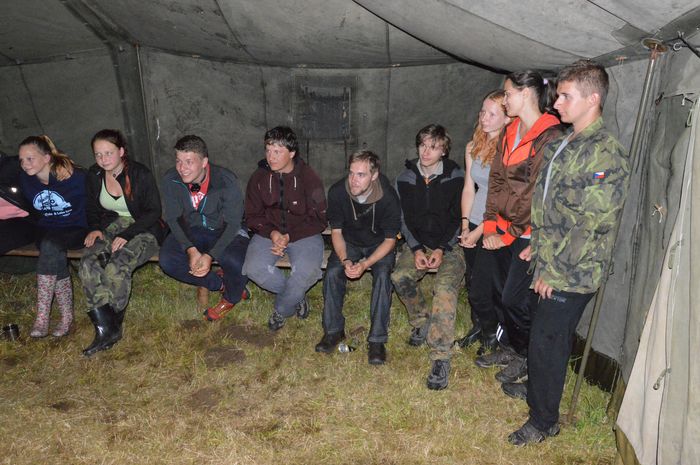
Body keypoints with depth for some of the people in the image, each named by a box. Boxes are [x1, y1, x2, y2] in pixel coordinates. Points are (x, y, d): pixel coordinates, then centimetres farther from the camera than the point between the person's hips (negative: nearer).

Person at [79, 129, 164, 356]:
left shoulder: (140, 174, -12)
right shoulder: (94, 176, 4)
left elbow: (154, 212, -11)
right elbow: (92, 208, 18)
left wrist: (127, 235, -19)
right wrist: (95, 228, -2)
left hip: (143, 230, -5)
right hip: (111, 227, 5)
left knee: (116, 269, -31)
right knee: (88, 265, -25)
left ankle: (113, 327, -10)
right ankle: (104, 328, -23)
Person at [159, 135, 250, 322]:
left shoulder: (226, 181, -25)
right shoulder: (170, 181, -15)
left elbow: (232, 223, -21)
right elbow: (173, 218, -8)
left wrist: (210, 255, -32)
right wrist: (191, 250, -25)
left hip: (226, 231, -3)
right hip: (191, 230, 4)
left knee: (237, 263, -33)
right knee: (167, 260, -24)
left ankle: (231, 297, 3)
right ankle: (219, 282, -2)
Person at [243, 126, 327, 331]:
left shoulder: (309, 178, -10)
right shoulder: (259, 178, -1)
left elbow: (318, 220, -7)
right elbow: (253, 216, 5)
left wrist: (289, 236, -18)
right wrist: (272, 233, -16)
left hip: (303, 235, -2)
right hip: (269, 233, 3)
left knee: (306, 272, -30)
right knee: (254, 268, -24)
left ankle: (281, 310, 0)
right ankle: (297, 297, 0)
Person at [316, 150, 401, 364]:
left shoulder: (388, 198, -27)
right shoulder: (337, 192, -21)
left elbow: (390, 239, -17)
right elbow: (336, 231, -8)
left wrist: (366, 263, -30)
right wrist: (344, 260, -25)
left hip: (379, 245, -2)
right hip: (349, 242, 2)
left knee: (382, 276, -29)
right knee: (332, 272, -23)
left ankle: (377, 340, -20)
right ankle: (333, 330, -5)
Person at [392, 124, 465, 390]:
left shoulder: (455, 178, -6)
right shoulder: (405, 179, 3)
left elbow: (459, 219, -4)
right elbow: (404, 219, 4)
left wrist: (442, 249, -15)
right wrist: (416, 249, -10)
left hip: (449, 246, -3)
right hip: (419, 244, 4)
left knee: (445, 287, -29)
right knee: (400, 277, -24)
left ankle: (441, 358, -26)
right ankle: (422, 321, 4)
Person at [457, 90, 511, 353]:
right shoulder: (473, 147, 7)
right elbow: (469, 188, 9)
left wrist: (480, 230, -12)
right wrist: (465, 224, 0)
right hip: (474, 224, 6)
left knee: (480, 286, -1)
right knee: (471, 282, 14)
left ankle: (492, 332, 26)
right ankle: (478, 326, 38)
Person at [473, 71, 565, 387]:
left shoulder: (550, 138, -16)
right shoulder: (509, 133, 10)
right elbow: (496, 180, 9)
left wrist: (508, 233, -14)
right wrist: (490, 225, 0)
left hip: (528, 234, -7)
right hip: (502, 229, 8)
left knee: (515, 299, 0)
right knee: (499, 292, 16)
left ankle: (525, 357, 25)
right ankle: (512, 346, 37)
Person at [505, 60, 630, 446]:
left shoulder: (606, 154, -21)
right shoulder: (564, 144, 9)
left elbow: (591, 226, -23)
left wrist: (554, 271, -17)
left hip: (570, 276, -8)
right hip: (549, 264, 8)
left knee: (547, 341, 3)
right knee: (541, 334, 23)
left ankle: (544, 420, 23)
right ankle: (535, 388, 46)